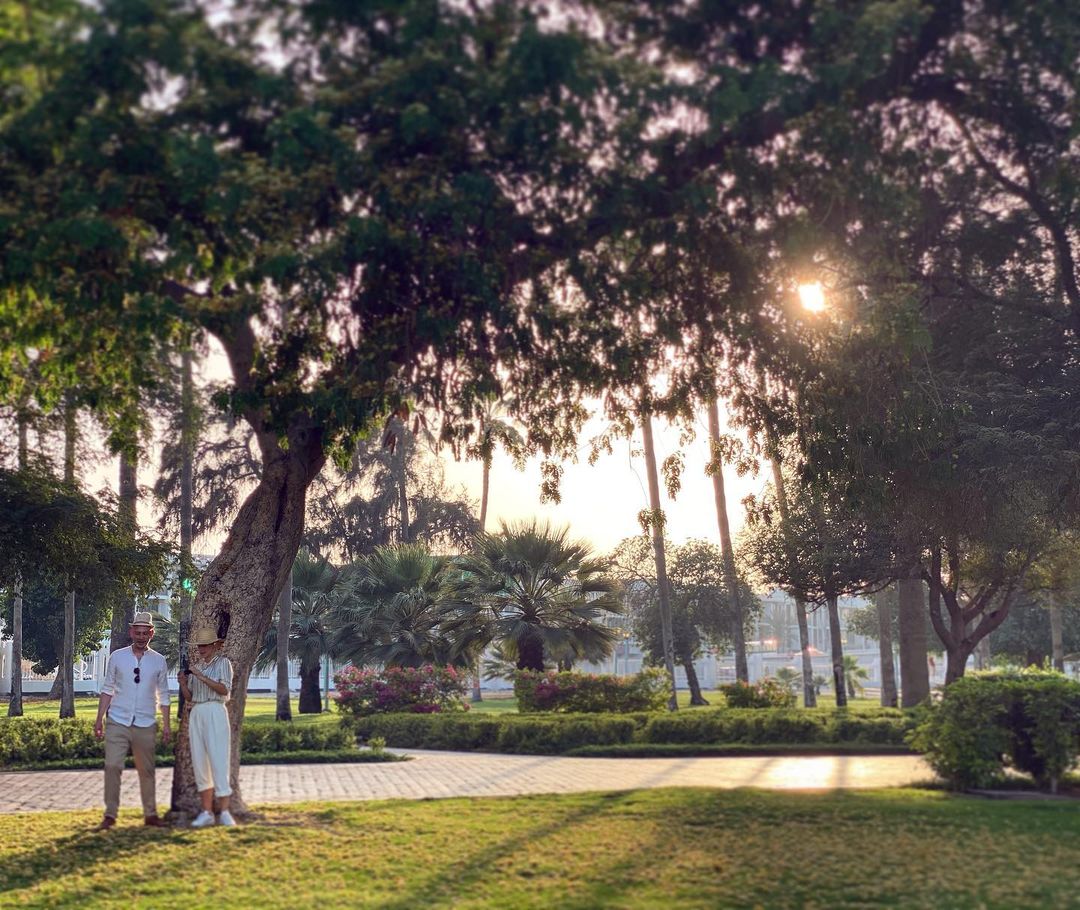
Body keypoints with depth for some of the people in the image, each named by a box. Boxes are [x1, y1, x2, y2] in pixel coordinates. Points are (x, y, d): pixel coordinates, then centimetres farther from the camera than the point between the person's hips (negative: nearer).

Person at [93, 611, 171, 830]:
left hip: (145, 725, 1)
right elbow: (107, 689, 6)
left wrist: (166, 725, 6)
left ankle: (150, 815, 18)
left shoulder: (158, 661, 5)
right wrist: (99, 719, 2)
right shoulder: (117, 657, 3)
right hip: (117, 723, -1)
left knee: (147, 771, 8)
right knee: (112, 766, -8)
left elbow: (163, 696, 9)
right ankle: (110, 815, 1)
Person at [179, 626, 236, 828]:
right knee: (199, 764, 4)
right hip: (196, 714, 6)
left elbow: (225, 689, -12)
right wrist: (183, 684, -1)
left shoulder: (222, 663, 2)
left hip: (215, 714, -6)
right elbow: (189, 697, 18)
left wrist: (202, 677, -17)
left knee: (218, 761, -11)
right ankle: (206, 813, 8)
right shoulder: (196, 667, 18)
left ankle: (224, 813, -11)